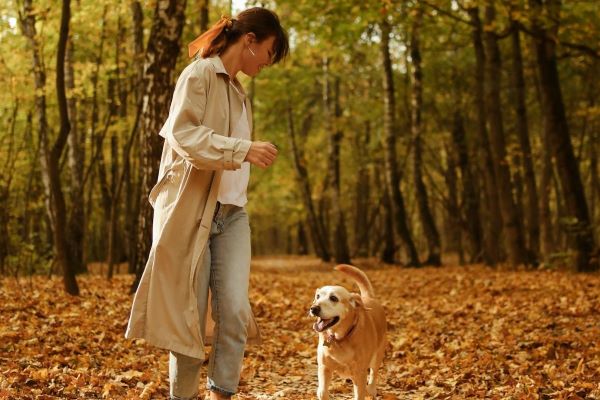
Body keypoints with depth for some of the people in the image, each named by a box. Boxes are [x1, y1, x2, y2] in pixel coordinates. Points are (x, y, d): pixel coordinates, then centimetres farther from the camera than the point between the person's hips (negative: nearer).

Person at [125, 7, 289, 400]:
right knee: (190, 315, -1)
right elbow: (183, 133, -20)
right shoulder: (200, 74, -6)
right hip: (193, 212, -6)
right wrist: (243, 149, -28)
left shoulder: (237, 91, 18)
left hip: (232, 214, 7)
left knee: (235, 310, -8)